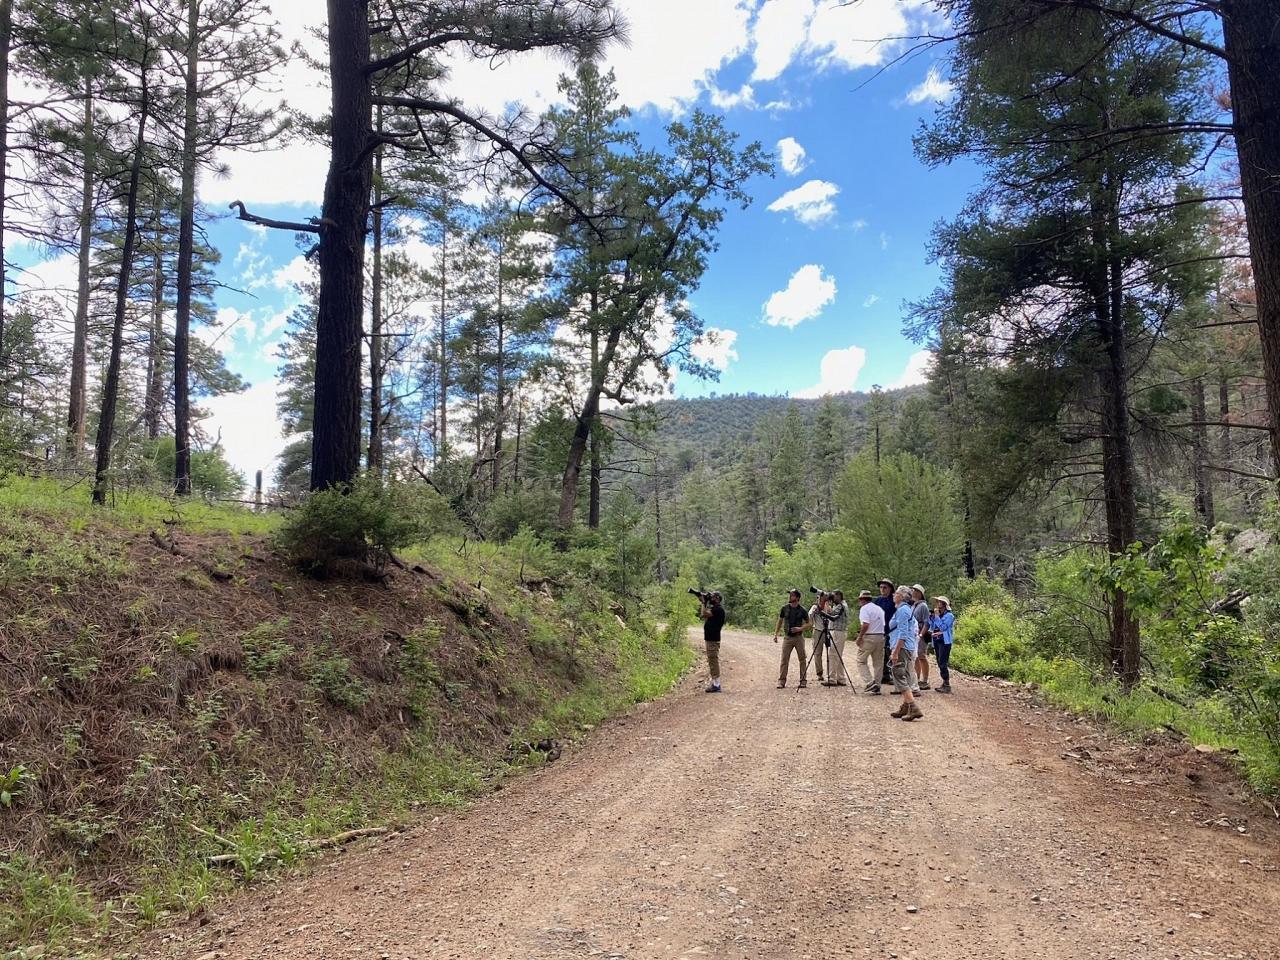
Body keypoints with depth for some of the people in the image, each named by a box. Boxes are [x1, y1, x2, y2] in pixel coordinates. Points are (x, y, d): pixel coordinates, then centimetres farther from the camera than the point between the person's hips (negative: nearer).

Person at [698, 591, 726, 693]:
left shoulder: (718, 609, -16)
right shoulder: (714, 608, 16)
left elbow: (705, 614, -25)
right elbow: (704, 615, 17)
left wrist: (704, 603, -13)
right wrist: (704, 603, 12)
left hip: (713, 639, -10)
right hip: (709, 638, 10)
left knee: (714, 661, -8)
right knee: (712, 661, 14)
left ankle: (716, 685, -6)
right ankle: (713, 682, 21)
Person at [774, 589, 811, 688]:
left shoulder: (802, 610, -4)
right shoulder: (785, 609, 2)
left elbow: (808, 623, 2)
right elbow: (780, 621, 11)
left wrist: (800, 628, -16)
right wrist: (775, 634, 5)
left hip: (799, 637, -2)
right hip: (788, 637, 2)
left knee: (802, 659, 3)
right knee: (784, 659, -2)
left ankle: (803, 680, 12)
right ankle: (781, 681, 0)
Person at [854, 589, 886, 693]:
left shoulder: (864, 608, -7)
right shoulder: (879, 609, 17)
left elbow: (865, 624, -18)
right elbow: (884, 624, 14)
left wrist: (860, 636, -12)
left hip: (869, 637, -7)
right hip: (881, 636, 7)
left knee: (861, 661, 1)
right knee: (878, 662, 10)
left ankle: (870, 683, -11)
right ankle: (877, 687, 12)